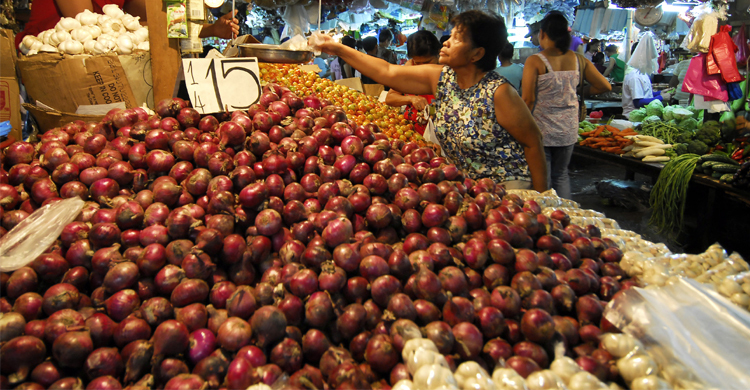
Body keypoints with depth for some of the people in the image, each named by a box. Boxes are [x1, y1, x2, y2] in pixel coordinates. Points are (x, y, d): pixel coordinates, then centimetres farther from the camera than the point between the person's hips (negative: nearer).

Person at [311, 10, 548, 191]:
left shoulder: (498, 93, -20)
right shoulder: (441, 78, -3)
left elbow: (533, 142, -14)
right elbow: (387, 72, 1)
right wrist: (338, 49, 1)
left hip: (506, 188, -6)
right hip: (462, 184, 6)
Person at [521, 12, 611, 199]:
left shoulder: (535, 61, -11)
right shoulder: (578, 60, 2)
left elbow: (528, 99, -15)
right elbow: (605, 86, 7)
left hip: (541, 130, -4)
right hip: (568, 130, 5)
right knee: (561, 176, 19)